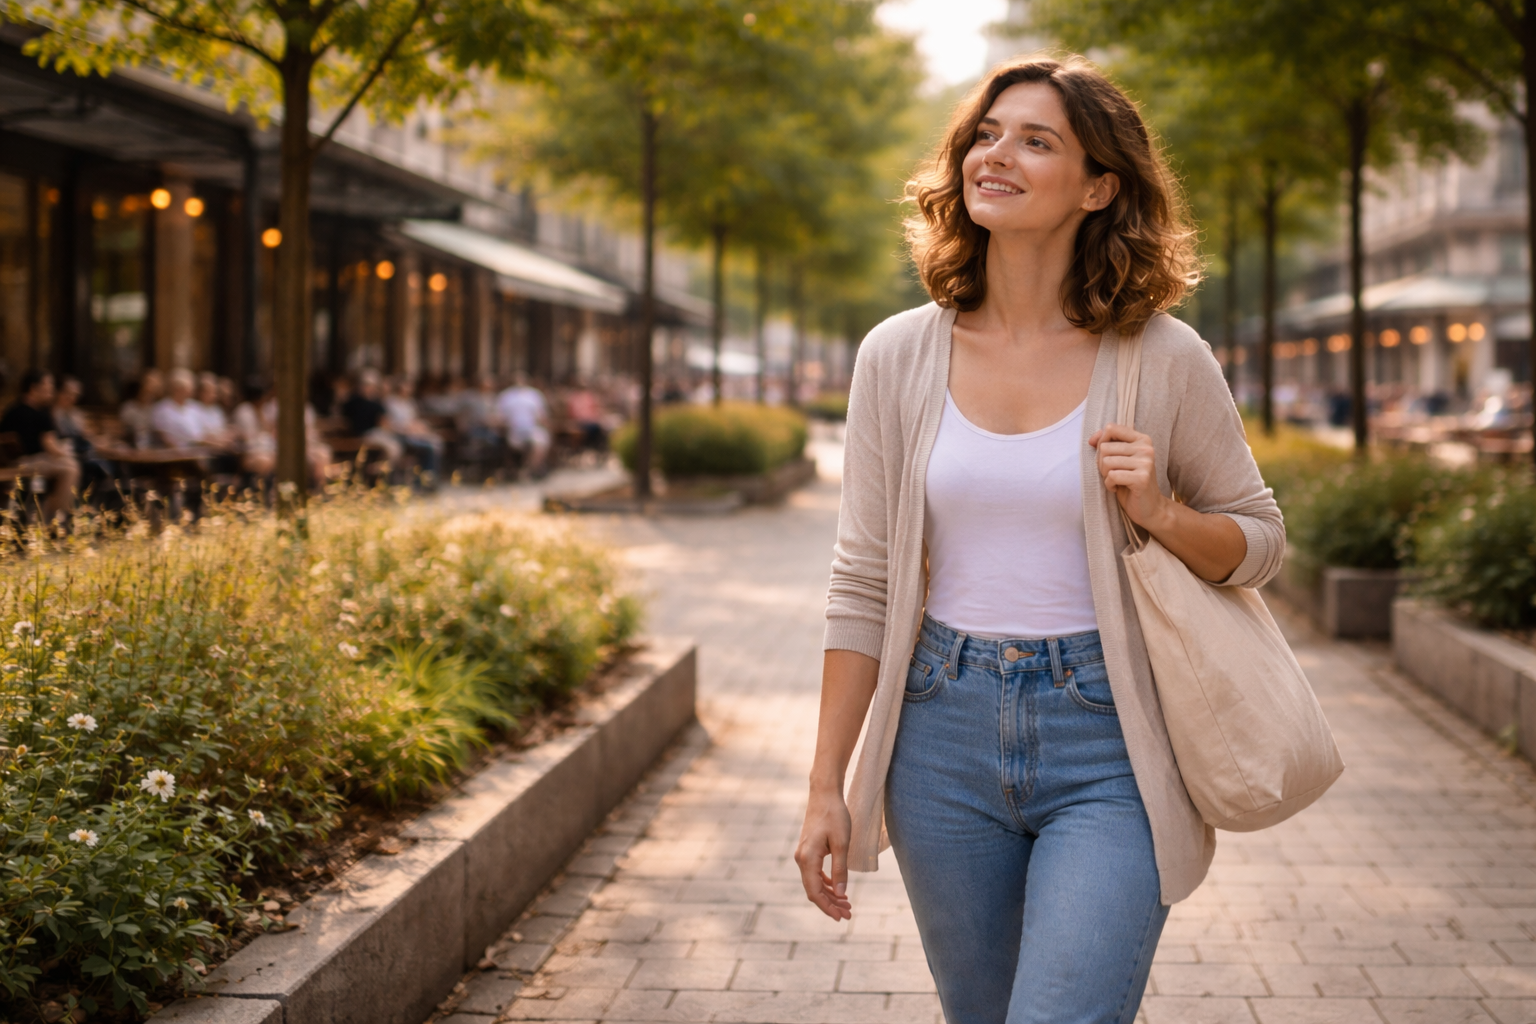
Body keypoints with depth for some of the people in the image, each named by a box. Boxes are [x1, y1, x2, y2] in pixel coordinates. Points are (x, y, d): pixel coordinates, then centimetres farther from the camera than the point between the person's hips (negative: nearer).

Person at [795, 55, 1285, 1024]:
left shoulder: (1162, 361, -5)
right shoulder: (899, 356, 0)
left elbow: (1262, 541, 7)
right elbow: (862, 584, 3)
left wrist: (1160, 514, -14)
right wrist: (827, 786, 1)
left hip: (1106, 745, -2)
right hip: (945, 733, 3)